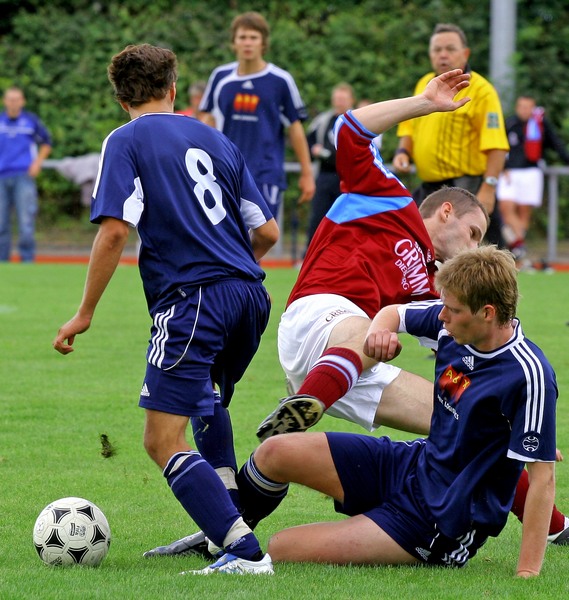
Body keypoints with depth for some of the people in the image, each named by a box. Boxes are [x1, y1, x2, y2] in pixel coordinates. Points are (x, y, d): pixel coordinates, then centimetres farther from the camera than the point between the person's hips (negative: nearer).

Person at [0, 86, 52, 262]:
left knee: (26, 221, -11)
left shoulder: (31, 120, 4)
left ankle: (28, 259, -8)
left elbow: (46, 142, 15)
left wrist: (37, 162, 3)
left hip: (24, 176, -2)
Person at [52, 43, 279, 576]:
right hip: (249, 294, 7)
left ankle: (245, 552, -22)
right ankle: (222, 525, 29)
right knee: (207, 400, 33)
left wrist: (84, 314, -4)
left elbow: (114, 231, -11)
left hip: (191, 300, -7)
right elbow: (267, 233, 18)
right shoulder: (214, 140, 18)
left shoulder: (126, 141, 2)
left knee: (163, 441, -8)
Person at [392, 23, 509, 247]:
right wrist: (403, 151, 5)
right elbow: (410, 126, 25)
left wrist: (488, 188, -25)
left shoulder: (480, 90, -11)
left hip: (465, 189, -8)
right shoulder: (424, 84, 12)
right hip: (429, 189, 8)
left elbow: (496, 145, -17)